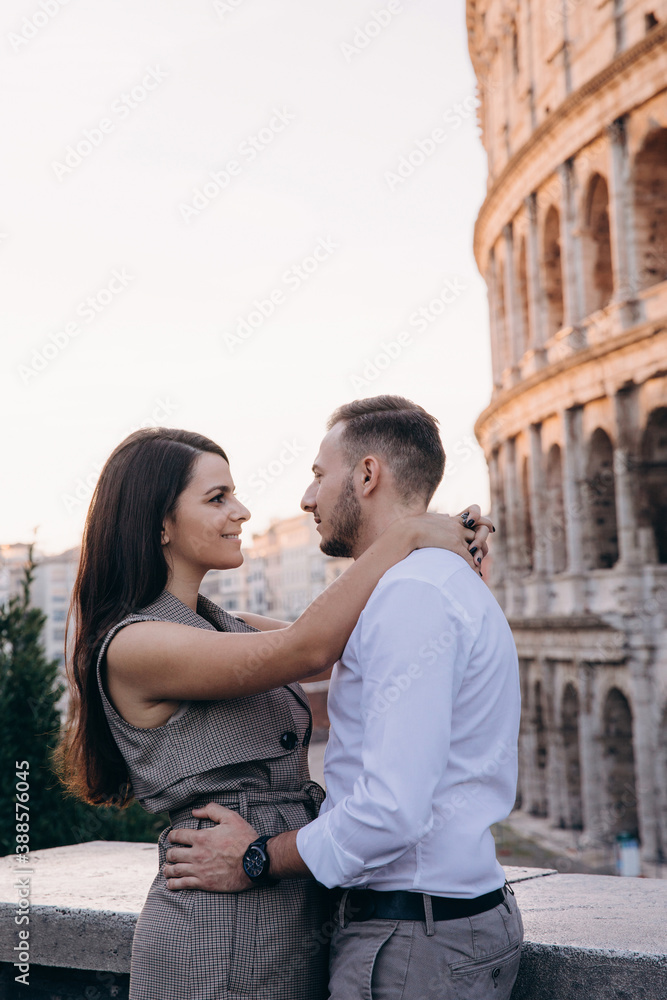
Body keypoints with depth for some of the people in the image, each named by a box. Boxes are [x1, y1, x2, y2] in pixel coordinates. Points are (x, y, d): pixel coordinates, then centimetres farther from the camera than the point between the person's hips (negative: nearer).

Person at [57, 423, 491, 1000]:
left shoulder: (232, 629, 12)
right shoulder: (132, 646, -15)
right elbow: (307, 648, -22)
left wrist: (449, 545, -4)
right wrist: (405, 536, -15)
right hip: (217, 928, -8)